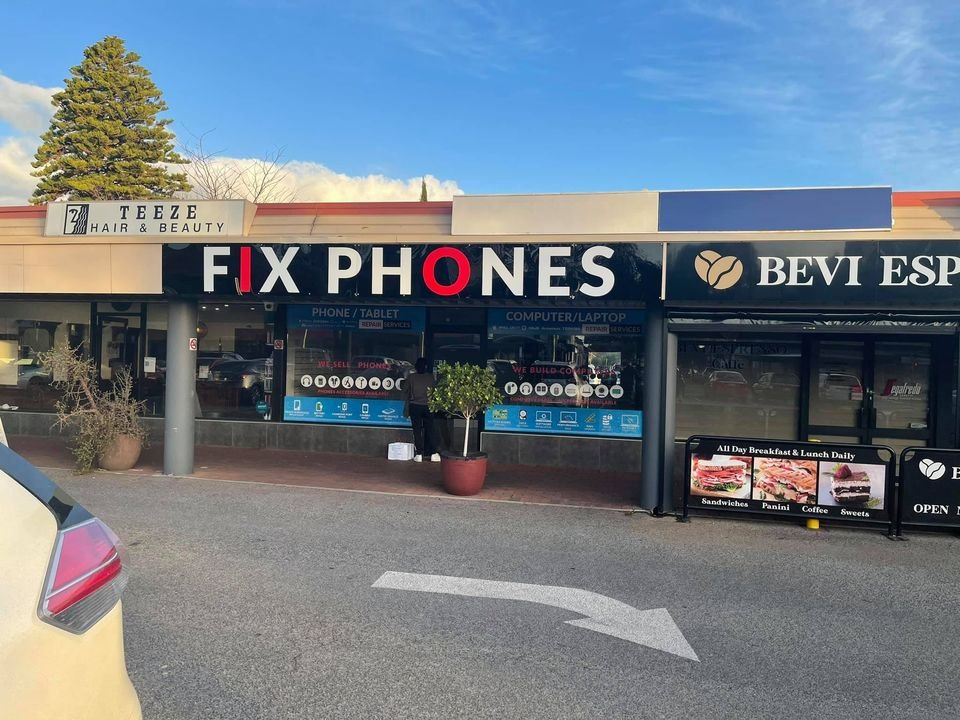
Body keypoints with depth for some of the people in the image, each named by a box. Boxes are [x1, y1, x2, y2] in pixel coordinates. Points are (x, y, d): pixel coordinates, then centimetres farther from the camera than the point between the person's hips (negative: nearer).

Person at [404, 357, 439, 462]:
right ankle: (433, 454, 3)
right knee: (429, 430, 6)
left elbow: (407, 394, 3)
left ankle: (419, 454, 3)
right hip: (428, 406, 0)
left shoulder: (411, 378, -1)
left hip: (414, 406, 0)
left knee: (417, 430, 4)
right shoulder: (431, 377, -2)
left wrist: (406, 409, 10)